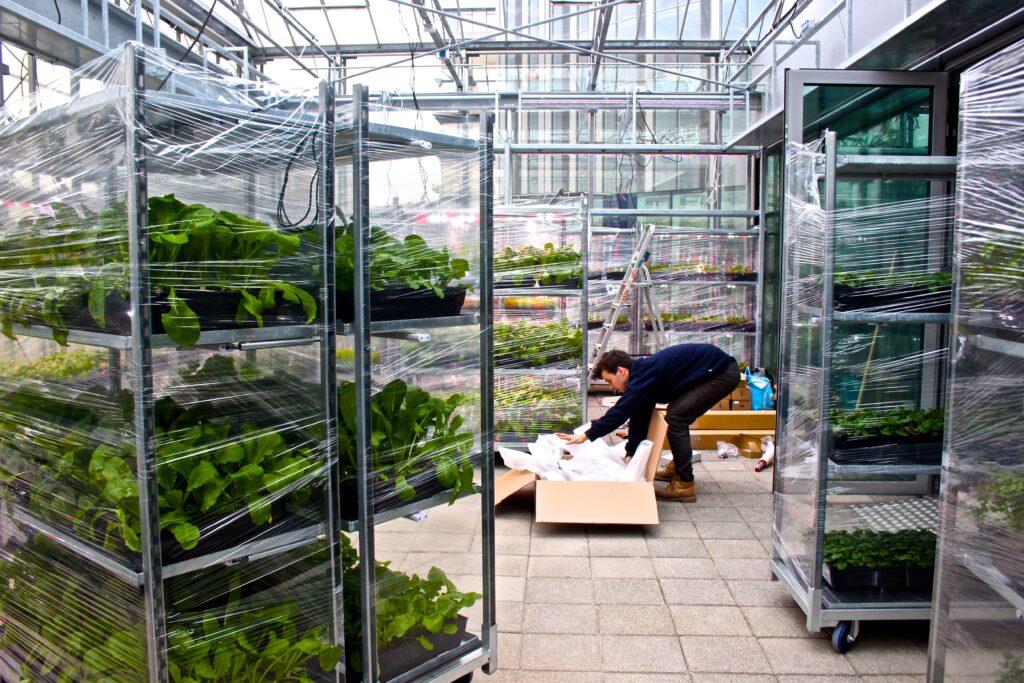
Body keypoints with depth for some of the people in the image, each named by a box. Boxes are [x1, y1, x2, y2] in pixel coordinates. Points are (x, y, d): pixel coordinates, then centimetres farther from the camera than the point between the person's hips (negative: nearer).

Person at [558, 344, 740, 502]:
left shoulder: (645, 375, -20)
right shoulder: (643, 373, 8)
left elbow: (621, 411, -23)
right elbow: (639, 418, 13)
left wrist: (587, 435, -19)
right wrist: (630, 454, 15)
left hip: (724, 373, -10)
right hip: (716, 371, 10)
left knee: (676, 418, -13)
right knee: (677, 414, 18)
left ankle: (685, 484, -8)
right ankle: (677, 467, 32)